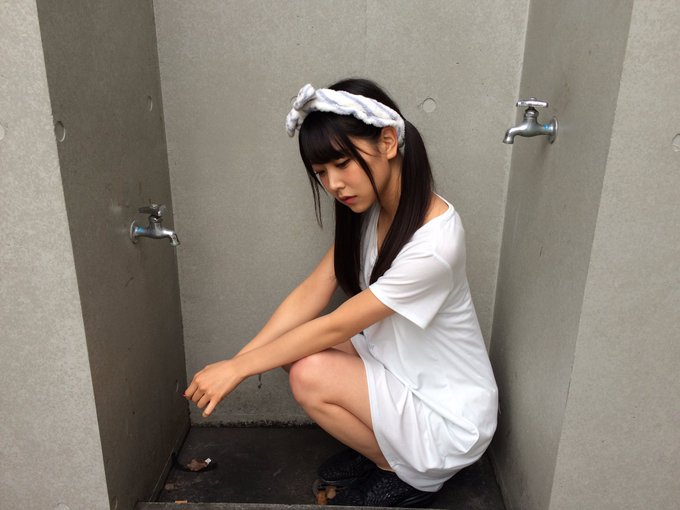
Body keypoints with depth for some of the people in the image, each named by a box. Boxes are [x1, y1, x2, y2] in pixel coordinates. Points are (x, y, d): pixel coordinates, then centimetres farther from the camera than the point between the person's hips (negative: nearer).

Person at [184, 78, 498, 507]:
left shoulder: (434, 242, -32)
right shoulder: (372, 208, -6)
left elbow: (335, 326, -26)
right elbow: (310, 295, -8)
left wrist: (237, 369, -18)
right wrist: (236, 361, -16)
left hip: (451, 416, -7)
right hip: (400, 367, 7)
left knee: (310, 375, -23)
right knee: (297, 345, -7)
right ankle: (381, 445, 12)